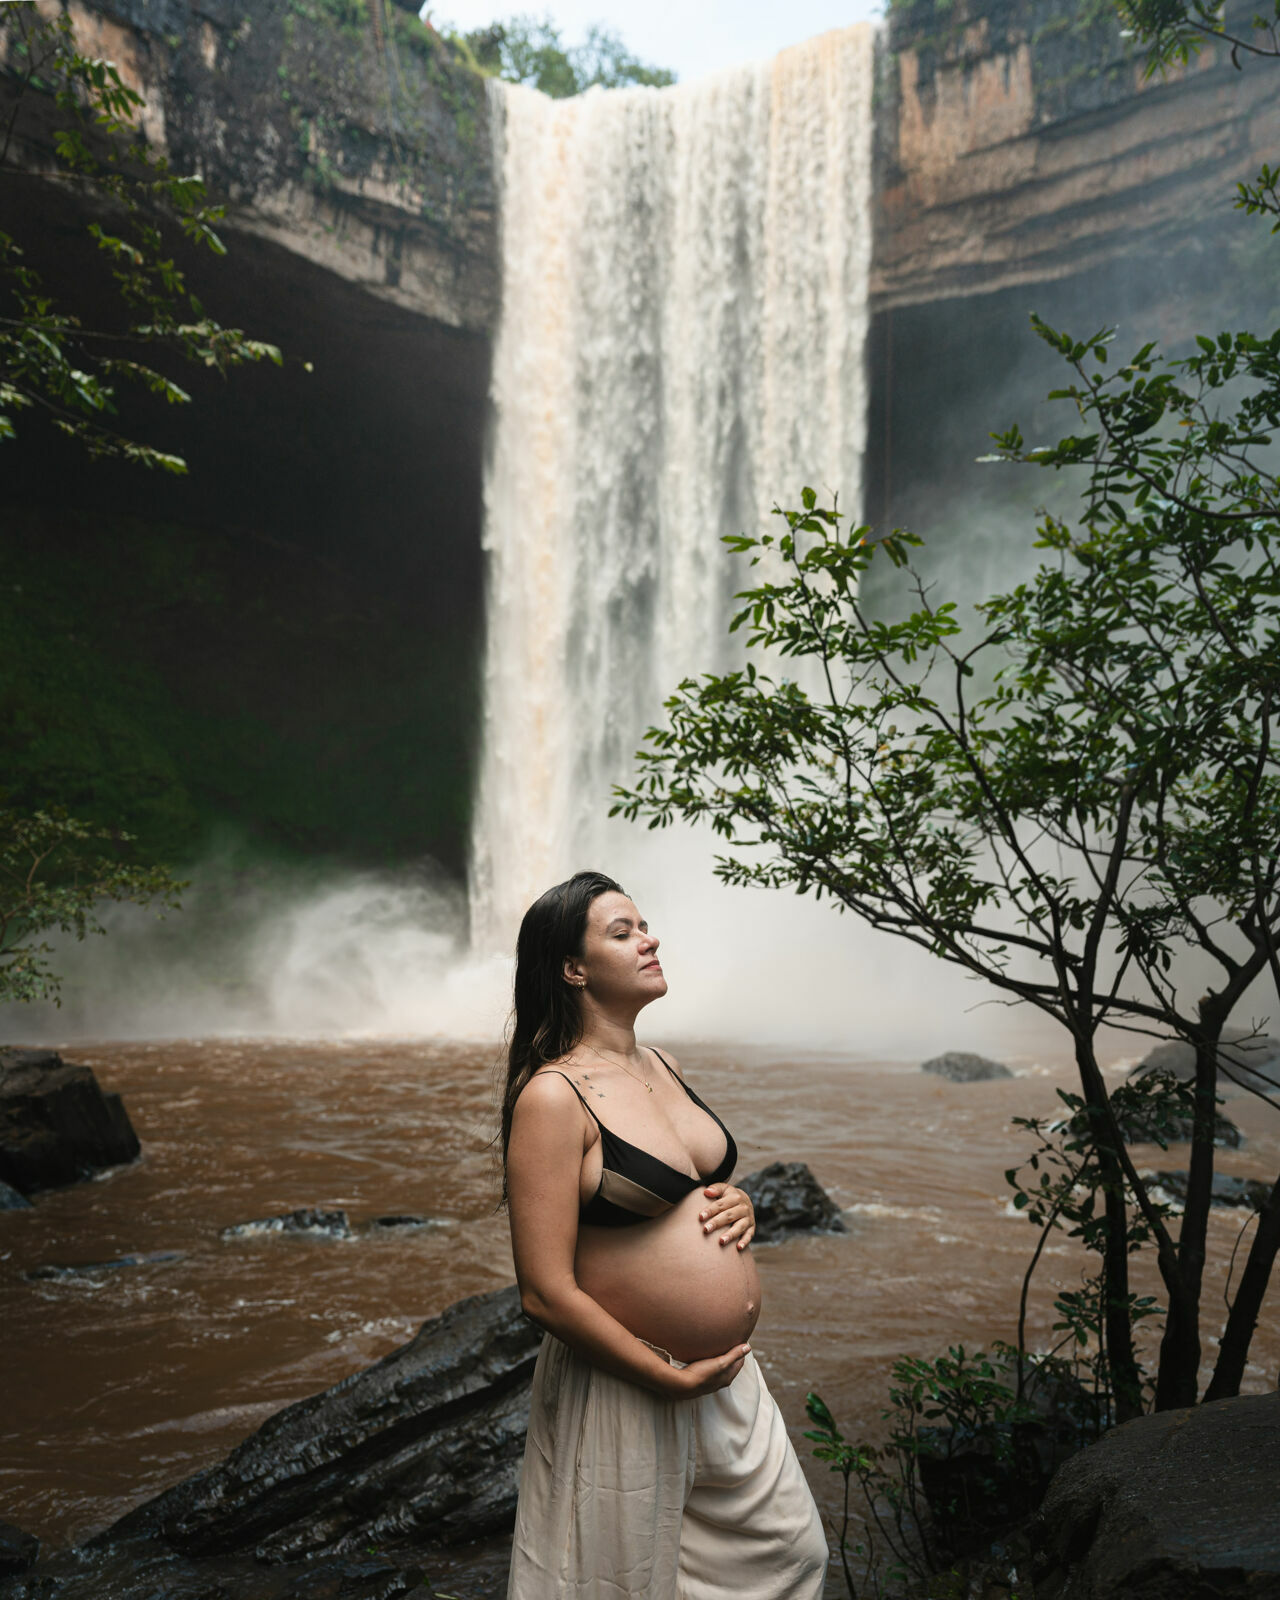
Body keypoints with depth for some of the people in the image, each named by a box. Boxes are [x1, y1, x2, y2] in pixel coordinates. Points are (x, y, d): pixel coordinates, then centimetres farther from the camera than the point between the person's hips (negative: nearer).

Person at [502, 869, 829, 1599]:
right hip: (626, 1393, -7)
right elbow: (547, 1294, -22)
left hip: (730, 1374, 7)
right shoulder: (552, 1097, -19)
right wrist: (674, 1380, -17)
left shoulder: (665, 1066, 5)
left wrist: (740, 1206, -1)